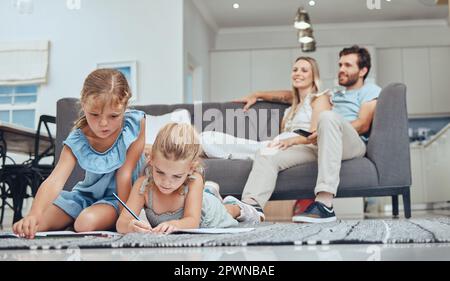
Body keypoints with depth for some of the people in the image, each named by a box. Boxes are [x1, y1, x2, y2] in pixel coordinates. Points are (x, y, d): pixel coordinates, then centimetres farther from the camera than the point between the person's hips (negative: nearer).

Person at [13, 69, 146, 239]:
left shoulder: (135, 124, -23)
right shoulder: (77, 141, -19)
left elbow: (125, 174, -20)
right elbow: (54, 181, -31)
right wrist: (34, 215, -48)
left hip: (121, 195, -3)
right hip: (87, 193, 3)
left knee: (86, 222, -32)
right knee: (32, 226, -9)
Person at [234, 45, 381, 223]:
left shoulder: (370, 91, 19)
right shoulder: (334, 96, 39)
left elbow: (363, 125, 0)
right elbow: (291, 96, 41)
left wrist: (325, 132, -16)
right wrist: (257, 95, 36)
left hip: (353, 144, -6)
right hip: (318, 146, 6)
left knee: (328, 116, -38)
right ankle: (251, 205, -41)